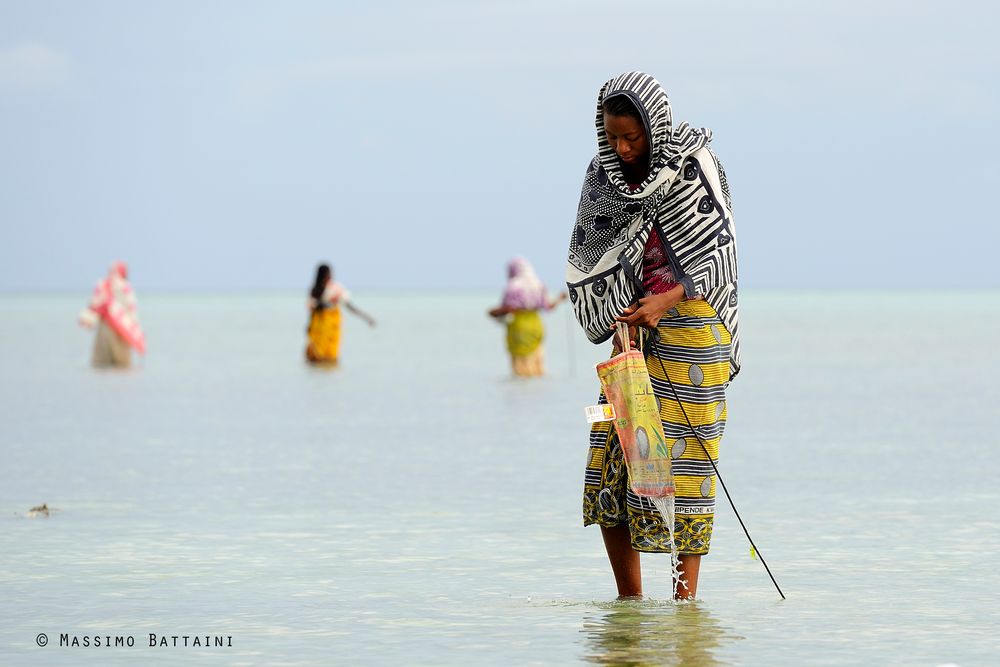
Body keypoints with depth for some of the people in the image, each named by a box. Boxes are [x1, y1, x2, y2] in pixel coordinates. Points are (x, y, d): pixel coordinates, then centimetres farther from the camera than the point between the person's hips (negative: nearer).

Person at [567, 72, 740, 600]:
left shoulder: (694, 166, -8)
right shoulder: (603, 175, 5)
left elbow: (718, 259, -8)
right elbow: (585, 263, 5)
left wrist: (664, 300, -22)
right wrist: (617, 319, -11)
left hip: (690, 328, -5)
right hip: (632, 331, 5)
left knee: (684, 458, -8)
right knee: (609, 462, -1)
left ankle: (686, 597, -3)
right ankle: (629, 600, 7)